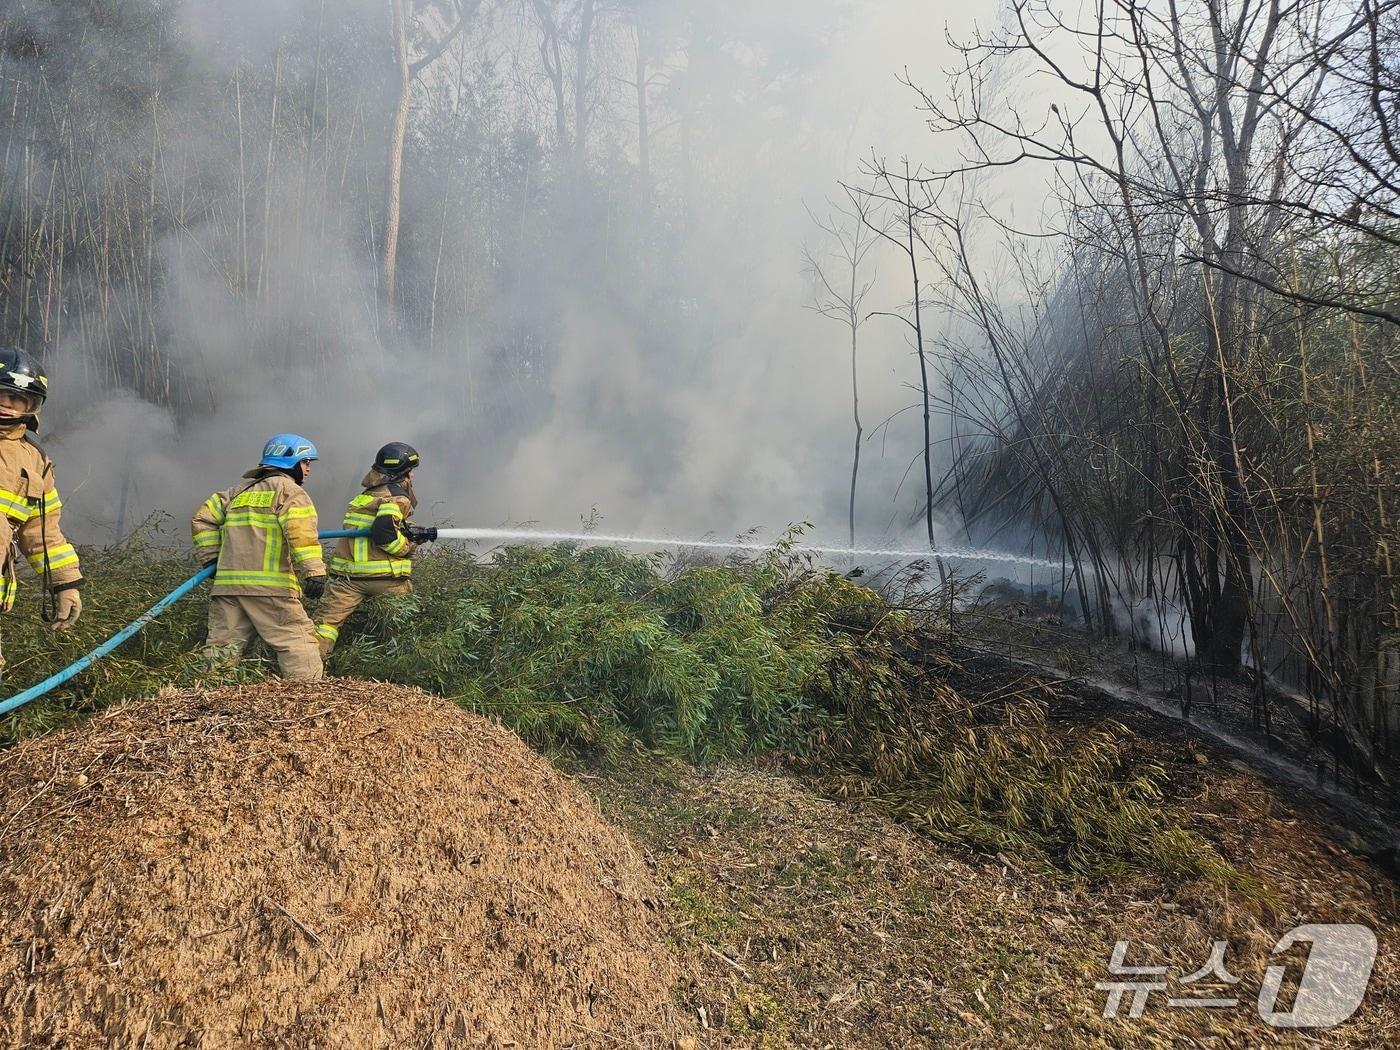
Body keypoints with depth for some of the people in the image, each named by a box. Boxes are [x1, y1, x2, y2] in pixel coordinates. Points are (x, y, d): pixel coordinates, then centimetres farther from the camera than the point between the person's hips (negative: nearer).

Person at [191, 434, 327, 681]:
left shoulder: (238, 492, 24)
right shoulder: (289, 490, 1)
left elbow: (203, 519, 22)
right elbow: (300, 532, -15)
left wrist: (212, 558, 23)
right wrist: (314, 572, -21)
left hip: (227, 584, 7)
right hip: (269, 586, -7)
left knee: (222, 645, 10)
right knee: (298, 643, -5)